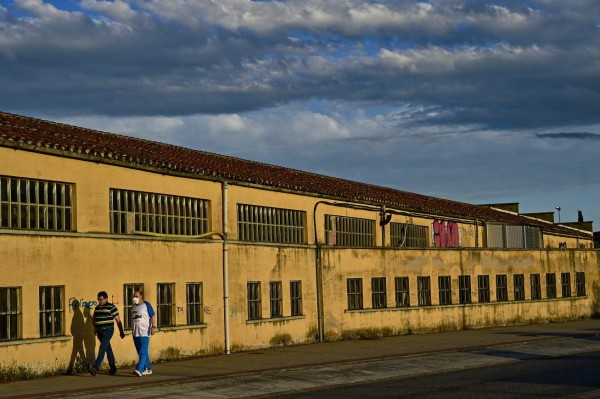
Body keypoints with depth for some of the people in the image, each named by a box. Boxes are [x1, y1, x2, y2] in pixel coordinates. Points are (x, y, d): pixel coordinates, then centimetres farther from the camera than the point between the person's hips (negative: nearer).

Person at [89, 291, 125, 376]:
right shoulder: (97, 308, 12)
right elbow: (94, 318, 26)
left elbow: (118, 320, -6)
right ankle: (112, 368, 20)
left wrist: (121, 332, -5)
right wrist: (95, 328, 17)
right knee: (108, 349, 13)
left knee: (102, 349, -14)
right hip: (100, 331, 7)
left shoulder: (111, 307, -8)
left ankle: (95, 368, -22)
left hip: (107, 331, -7)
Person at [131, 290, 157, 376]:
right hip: (135, 333, 7)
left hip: (144, 332, -7)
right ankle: (148, 369, 19)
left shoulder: (146, 304, -2)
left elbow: (153, 316, -6)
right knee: (140, 352, 10)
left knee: (143, 352, -13)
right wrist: (132, 331, 22)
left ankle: (139, 370, -23)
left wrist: (153, 327, -14)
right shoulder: (133, 307, 17)